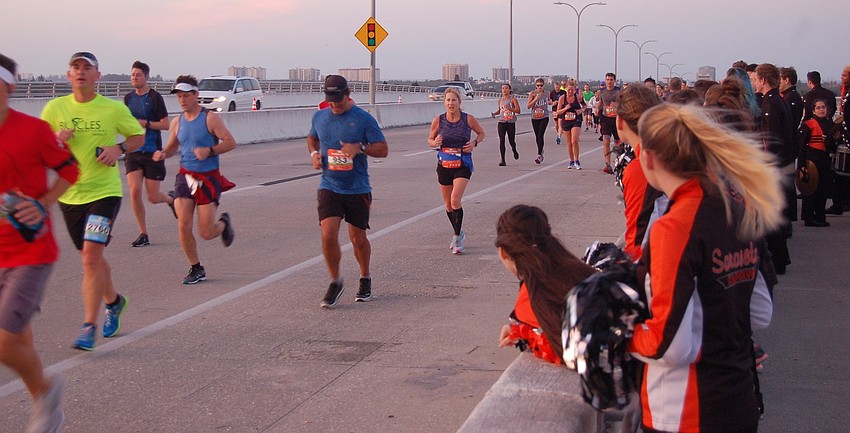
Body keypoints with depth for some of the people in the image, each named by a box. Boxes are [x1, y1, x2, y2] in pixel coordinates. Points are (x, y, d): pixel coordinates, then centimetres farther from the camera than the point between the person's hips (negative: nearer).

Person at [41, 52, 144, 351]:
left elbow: (138, 136, 9)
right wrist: (55, 139, -12)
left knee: (91, 256, -15)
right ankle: (114, 301, 42)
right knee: (91, 257, 16)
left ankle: (89, 326, -8)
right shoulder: (55, 108, 1)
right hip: (69, 194, 4)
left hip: (104, 191, -4)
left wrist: (119, 148, -11)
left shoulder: (114, 109, -5)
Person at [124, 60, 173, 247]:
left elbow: (165, 125, -8)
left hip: (152, 152, -4)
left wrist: (144, 123, -17)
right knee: (134, 190, -11)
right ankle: (143, 234, 1)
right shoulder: (128, 98, 9)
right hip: (133, 151, 4)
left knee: (153, 197, -1)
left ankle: (171, 199, 37)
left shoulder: (155, 97, -6)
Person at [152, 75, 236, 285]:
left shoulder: (210, 118, -8)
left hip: (209, 177, -4)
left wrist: (209, 151, -25)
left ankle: (224, 223, 32)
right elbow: (173, 146, 22)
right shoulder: (177, 122, 8)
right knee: (183, 226, -9)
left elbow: (230, 142, -11)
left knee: (206, 233, -5)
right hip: (185, 175, 4)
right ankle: (196, 268, 10)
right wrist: (163, 153, -1)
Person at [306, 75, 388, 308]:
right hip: (329, 187, 2)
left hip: (358, 189, -2)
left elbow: (383, 149, -5)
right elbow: (312, 138, 26)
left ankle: (365, 280, 32)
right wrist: (314, 153, 4)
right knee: (328, 236, -12)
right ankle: (335, 282, 7)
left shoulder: (364, 119, -6)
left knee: (358, 238, 8)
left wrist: (360, 148, -22)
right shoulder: (319, 117, 6)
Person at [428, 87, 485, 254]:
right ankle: (459, 233, 33)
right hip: (444, 165, 3)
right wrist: (435, 143, -15)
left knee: (455, 200, -19)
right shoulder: (438, 120, -4)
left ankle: (457, 238, -8)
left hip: (462, 165, -3)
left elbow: (481, 134, 10)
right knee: (448, 204, 11)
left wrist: (474, 143, -11)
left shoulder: (468, 119, -7)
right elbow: (430, 140, 8)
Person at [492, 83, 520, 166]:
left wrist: (509, 108, -24)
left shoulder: (513, 99, -4)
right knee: (501, 141, -8)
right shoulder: (500, 99, 9)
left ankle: (514, 151, 40)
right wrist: (494, 113, 1)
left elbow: (518, 110, -10)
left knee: (511, 141, 5)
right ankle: (503, 160, -6)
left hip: (511, 123, -3)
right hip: (501, 122, 3)